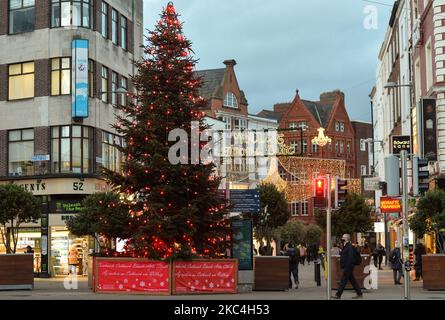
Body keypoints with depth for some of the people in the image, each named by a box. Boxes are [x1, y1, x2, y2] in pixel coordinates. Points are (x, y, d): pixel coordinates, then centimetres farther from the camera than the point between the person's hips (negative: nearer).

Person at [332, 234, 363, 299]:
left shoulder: (349, 247, -16)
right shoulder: (345, 246, 15)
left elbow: (351, 257, -23)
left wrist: (348, 266, -25)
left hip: (348, 267, -10)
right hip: (346, 267, 10)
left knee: (343, 280, -5)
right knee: (352, 280, 13)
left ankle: (338, 295, -2)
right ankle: (359, 293, 17)